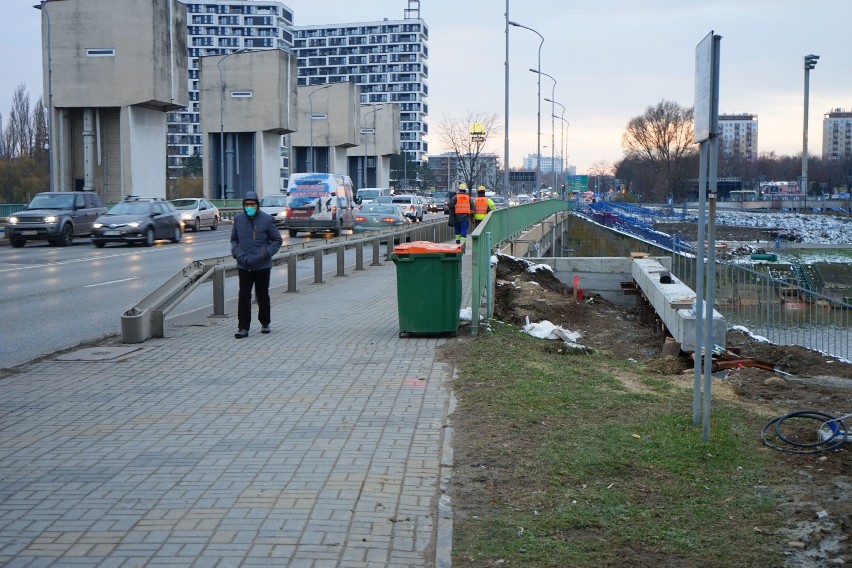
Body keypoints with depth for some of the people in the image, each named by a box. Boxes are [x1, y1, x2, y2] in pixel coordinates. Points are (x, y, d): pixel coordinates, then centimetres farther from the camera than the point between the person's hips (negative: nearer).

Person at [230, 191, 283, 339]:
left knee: (262, 296, 11)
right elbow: (234, 239, 17)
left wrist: (266, 252, -12)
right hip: (243, 266, 2)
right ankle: (243, 328, 0)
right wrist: (236, 252, -2)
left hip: (262, 266, -2)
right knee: (244, 297, -3)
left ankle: (265, 323, 29)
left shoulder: (267, 219, -5)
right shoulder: (238, 219, 4)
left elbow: (277, 240, 2)